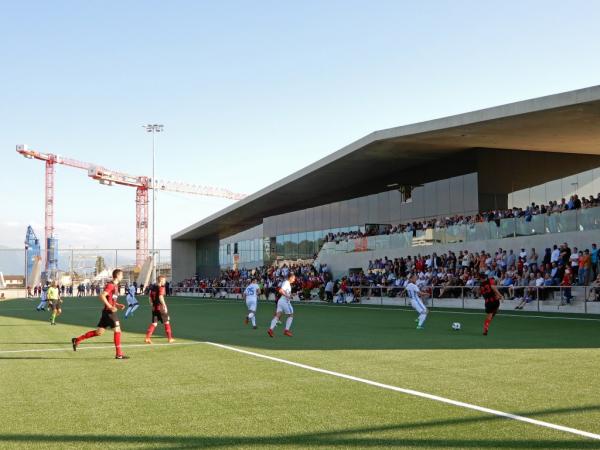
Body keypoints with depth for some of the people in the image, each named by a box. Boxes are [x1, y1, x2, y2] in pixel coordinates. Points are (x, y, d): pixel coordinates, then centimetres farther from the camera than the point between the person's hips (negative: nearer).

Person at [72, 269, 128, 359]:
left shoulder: (115, 286, 16)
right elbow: (101, 296, -24)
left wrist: (118, 305, 11)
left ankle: (77, 340, 16)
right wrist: (110, 307, -24)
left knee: (99, 332, 10)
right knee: (117, 330, -6)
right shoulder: (110, 285, -13)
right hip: (109, 312, -10)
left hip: (109, 312, 10)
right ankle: (119, 354, -1)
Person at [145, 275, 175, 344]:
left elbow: (150, 298, 14)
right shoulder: (161, 287, -11)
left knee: (154, 323, 10)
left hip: (154, 308, 6)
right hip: (161, 307, -6)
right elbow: (160, 297, -23)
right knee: (166, 322, 7)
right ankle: (170, 338, 13)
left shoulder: (152, 287, 11)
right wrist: (164, 306, -23)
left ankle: (147, 338, -3)